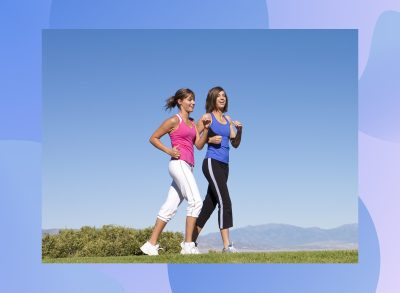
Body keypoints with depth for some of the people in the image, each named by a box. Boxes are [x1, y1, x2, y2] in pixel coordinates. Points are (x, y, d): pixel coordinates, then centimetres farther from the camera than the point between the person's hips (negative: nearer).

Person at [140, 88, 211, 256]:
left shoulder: (192, 123, 20)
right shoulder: (174, 121, -1)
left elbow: (199, 145, 12)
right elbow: (153, 138, 1)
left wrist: (206, 128, -1)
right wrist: (169, 151, -10)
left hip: (187, 167, 8)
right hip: (179, 163, -8)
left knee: (170, 207, 6)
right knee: (196, 201, -16)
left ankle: (151, 244, 8)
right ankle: (188, 245, -18)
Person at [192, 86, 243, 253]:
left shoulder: (228, 119, 17)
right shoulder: (207, 117, -1)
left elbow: (235, 144, 15)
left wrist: (239, 129, -1)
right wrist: (210, 140, -16)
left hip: (224, 165, 7)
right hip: (212, 163, -7)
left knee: (210, 204, 10)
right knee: (225, 202, -18)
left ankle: (191, 240, 20)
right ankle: (227, 245, -22)